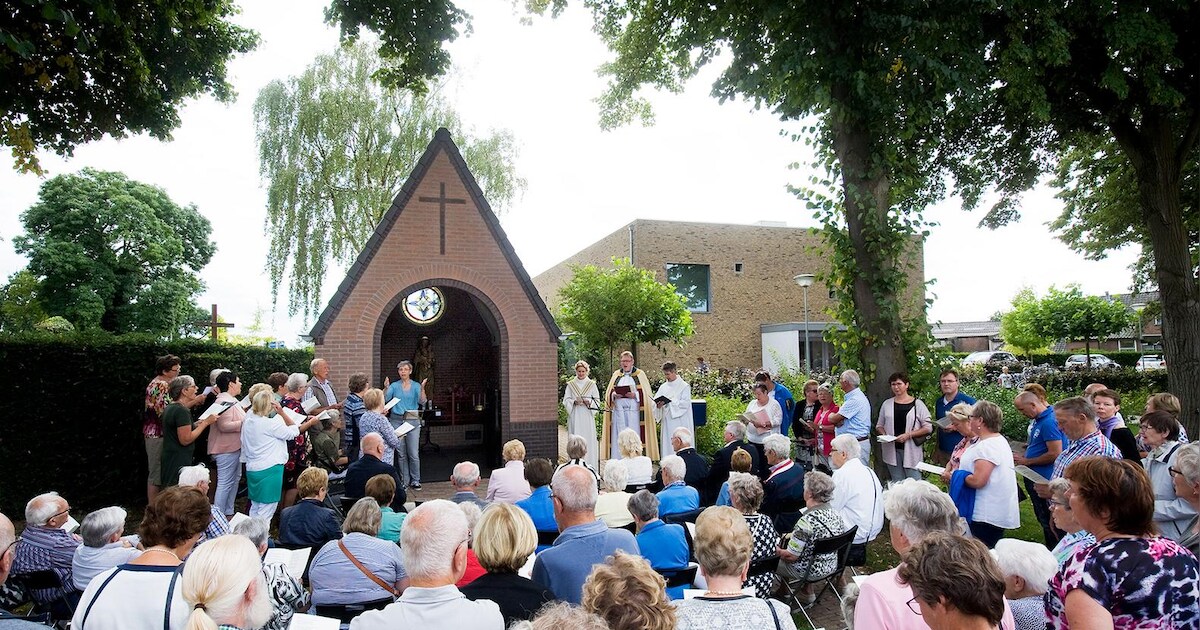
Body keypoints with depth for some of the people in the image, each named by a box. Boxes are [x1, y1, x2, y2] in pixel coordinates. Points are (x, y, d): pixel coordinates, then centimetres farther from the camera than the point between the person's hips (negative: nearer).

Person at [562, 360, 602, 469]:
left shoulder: (592, 384, 8)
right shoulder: (570, 384, 9)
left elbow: (597, 401, 7)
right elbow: (565, 400, 5)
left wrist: (588, 401, -13)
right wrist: (574, 401, -14)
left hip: (587, 416, 0)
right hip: (574, 416, 0)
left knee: (588, 441, -4)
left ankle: (590, 467, 0)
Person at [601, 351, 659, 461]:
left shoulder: (640, 374, 8)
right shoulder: (616, 374, 17)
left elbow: (645, 393, 2)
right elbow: (609, 392, 14)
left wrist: (635, 394, -14)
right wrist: (614, 395, -7)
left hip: (633, 410, -2)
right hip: (618, 410, 3)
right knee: (619, 435, -2)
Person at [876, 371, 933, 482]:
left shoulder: (917, 404, 0)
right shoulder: (887, 404, 9)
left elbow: (928, 427, -3)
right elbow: (879, 425, 16)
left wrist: (908, 435, -14)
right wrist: (884, 435, -5)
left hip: (911, 449, -3)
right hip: (892, 449, 3)